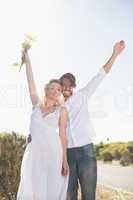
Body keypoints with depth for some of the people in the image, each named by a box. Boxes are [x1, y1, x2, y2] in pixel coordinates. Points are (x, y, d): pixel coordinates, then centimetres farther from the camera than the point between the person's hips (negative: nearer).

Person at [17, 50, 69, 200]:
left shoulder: (61, 110, 7)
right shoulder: (36, 105, 12)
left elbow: (62, 135, 3)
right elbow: (31, 82, 9)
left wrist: (65, 160, -2)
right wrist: (27, 61, 8)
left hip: (53, 152, -1)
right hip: (33, 151, 2)